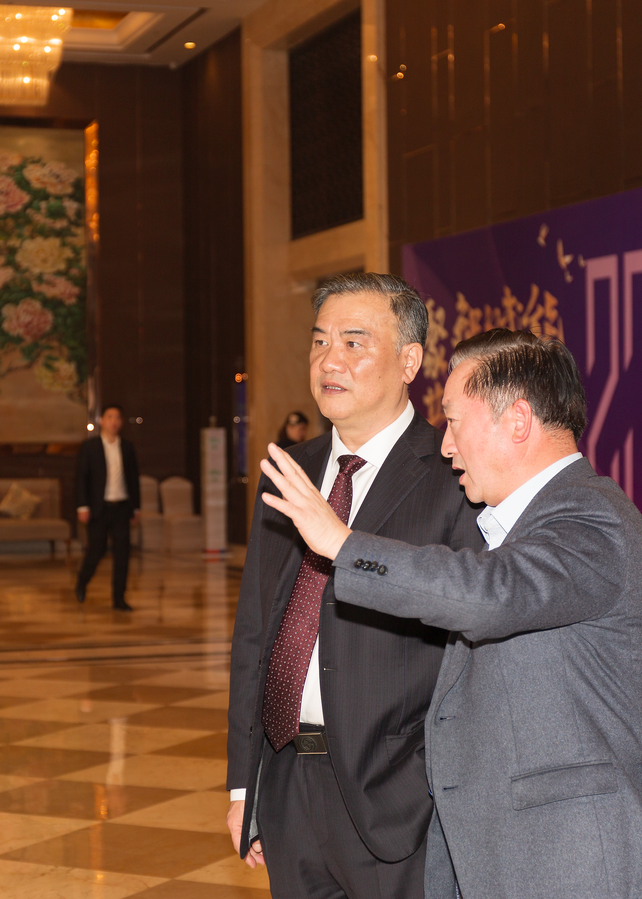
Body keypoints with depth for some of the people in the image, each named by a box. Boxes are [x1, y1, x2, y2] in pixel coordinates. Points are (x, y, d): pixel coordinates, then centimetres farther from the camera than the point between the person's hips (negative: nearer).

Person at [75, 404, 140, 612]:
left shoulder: (127, 447, 8)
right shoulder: (89, 446, -1)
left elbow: (133, 477, 12)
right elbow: (81, 477, -3)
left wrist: (135, 507, 10)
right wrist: (82, 506, -10)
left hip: (121, 507, 3)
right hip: (99, 508, -3)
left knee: (122, 553, -2)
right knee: (96, 550, 2)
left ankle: (118, 598, 5)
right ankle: (82, 582, 30)